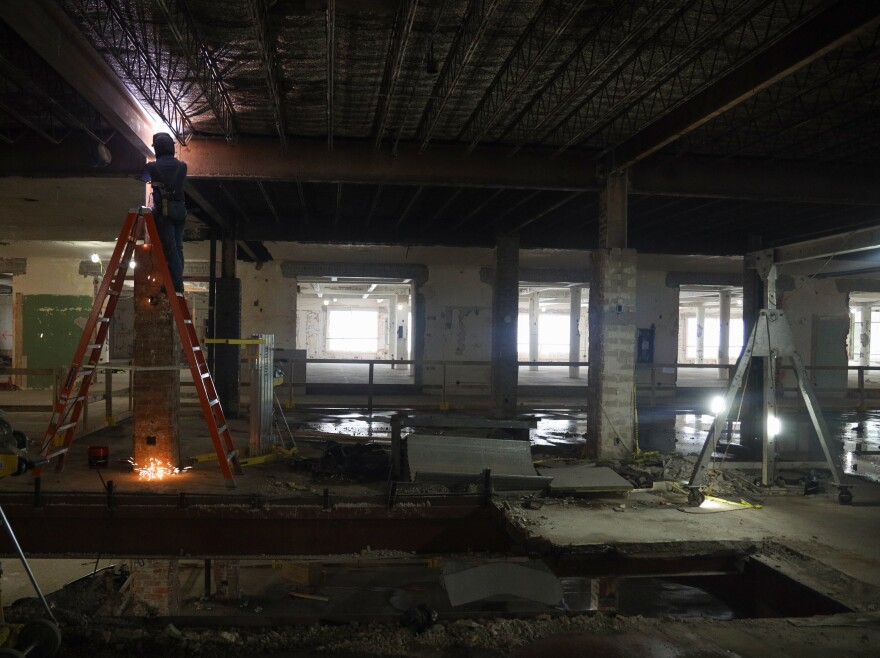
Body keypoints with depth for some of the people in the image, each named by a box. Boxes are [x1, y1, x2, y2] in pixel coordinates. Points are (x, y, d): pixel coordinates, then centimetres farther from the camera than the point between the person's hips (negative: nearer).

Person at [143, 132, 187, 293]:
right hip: (180, 210, 4)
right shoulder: (182, 166, 1)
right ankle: (178, 283, 17)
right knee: (178, 247, 13)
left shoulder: (152, 167, -5)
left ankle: (177, 286, -9)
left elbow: (146, 178, 17)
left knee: (170, 249, -4)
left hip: (163, 211, -3)